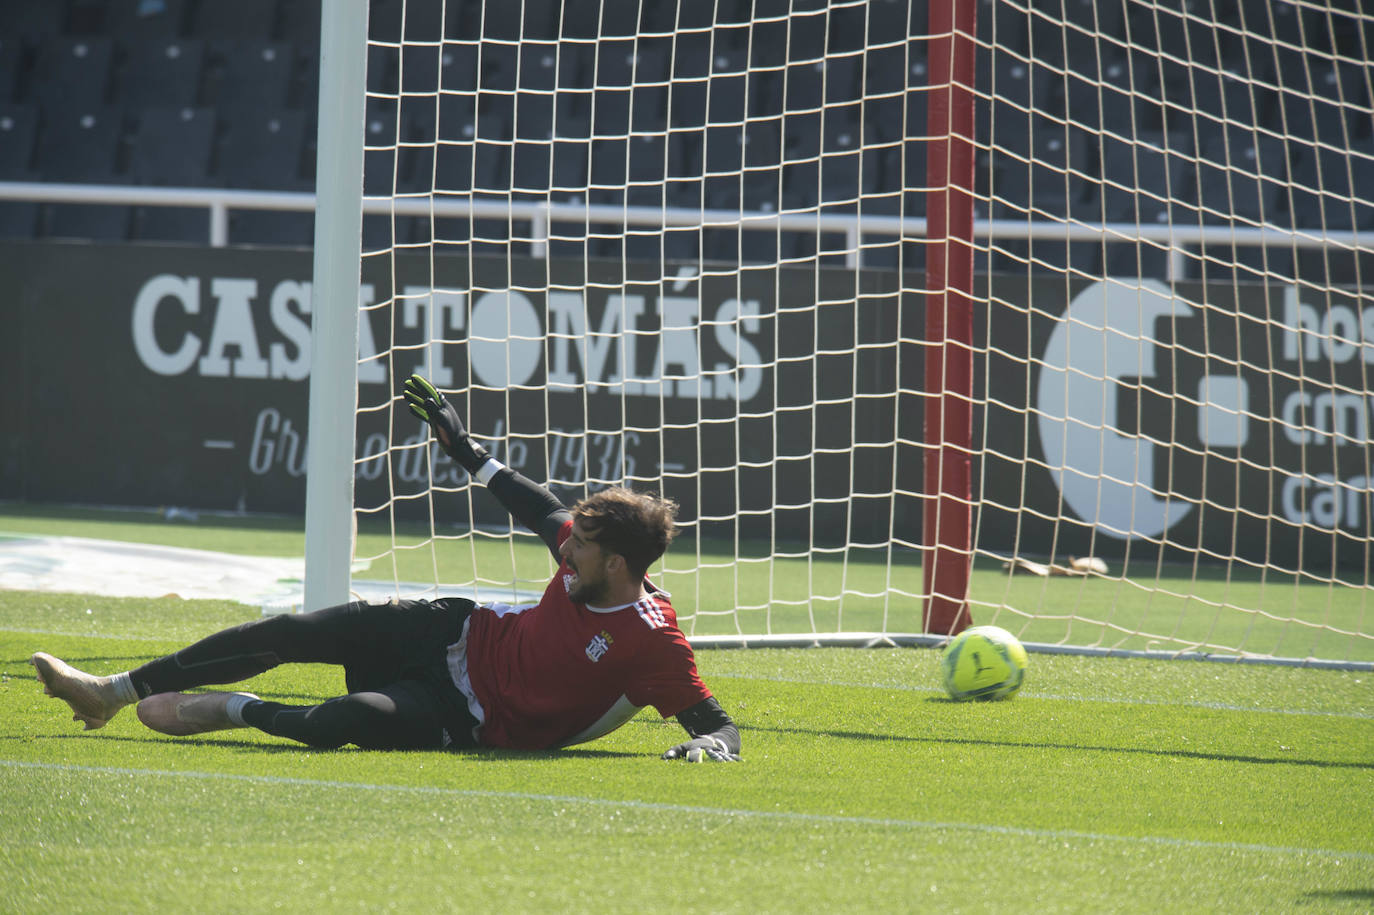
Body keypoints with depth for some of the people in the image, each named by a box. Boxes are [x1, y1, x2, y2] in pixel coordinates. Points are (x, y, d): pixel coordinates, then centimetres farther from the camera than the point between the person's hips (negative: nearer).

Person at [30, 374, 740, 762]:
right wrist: (467, 452, 20)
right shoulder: (586, 554, -6)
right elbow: (539, 508, 13)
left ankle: (232, 711, -4)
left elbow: (715, 720, -21)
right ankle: (113, 691, 10)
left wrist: (711, 745, -44)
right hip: (462, 635, 7)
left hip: (477, 720, -7)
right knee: (291, 633, -1)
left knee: (353, 719, -35)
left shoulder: (654, 643, -24)